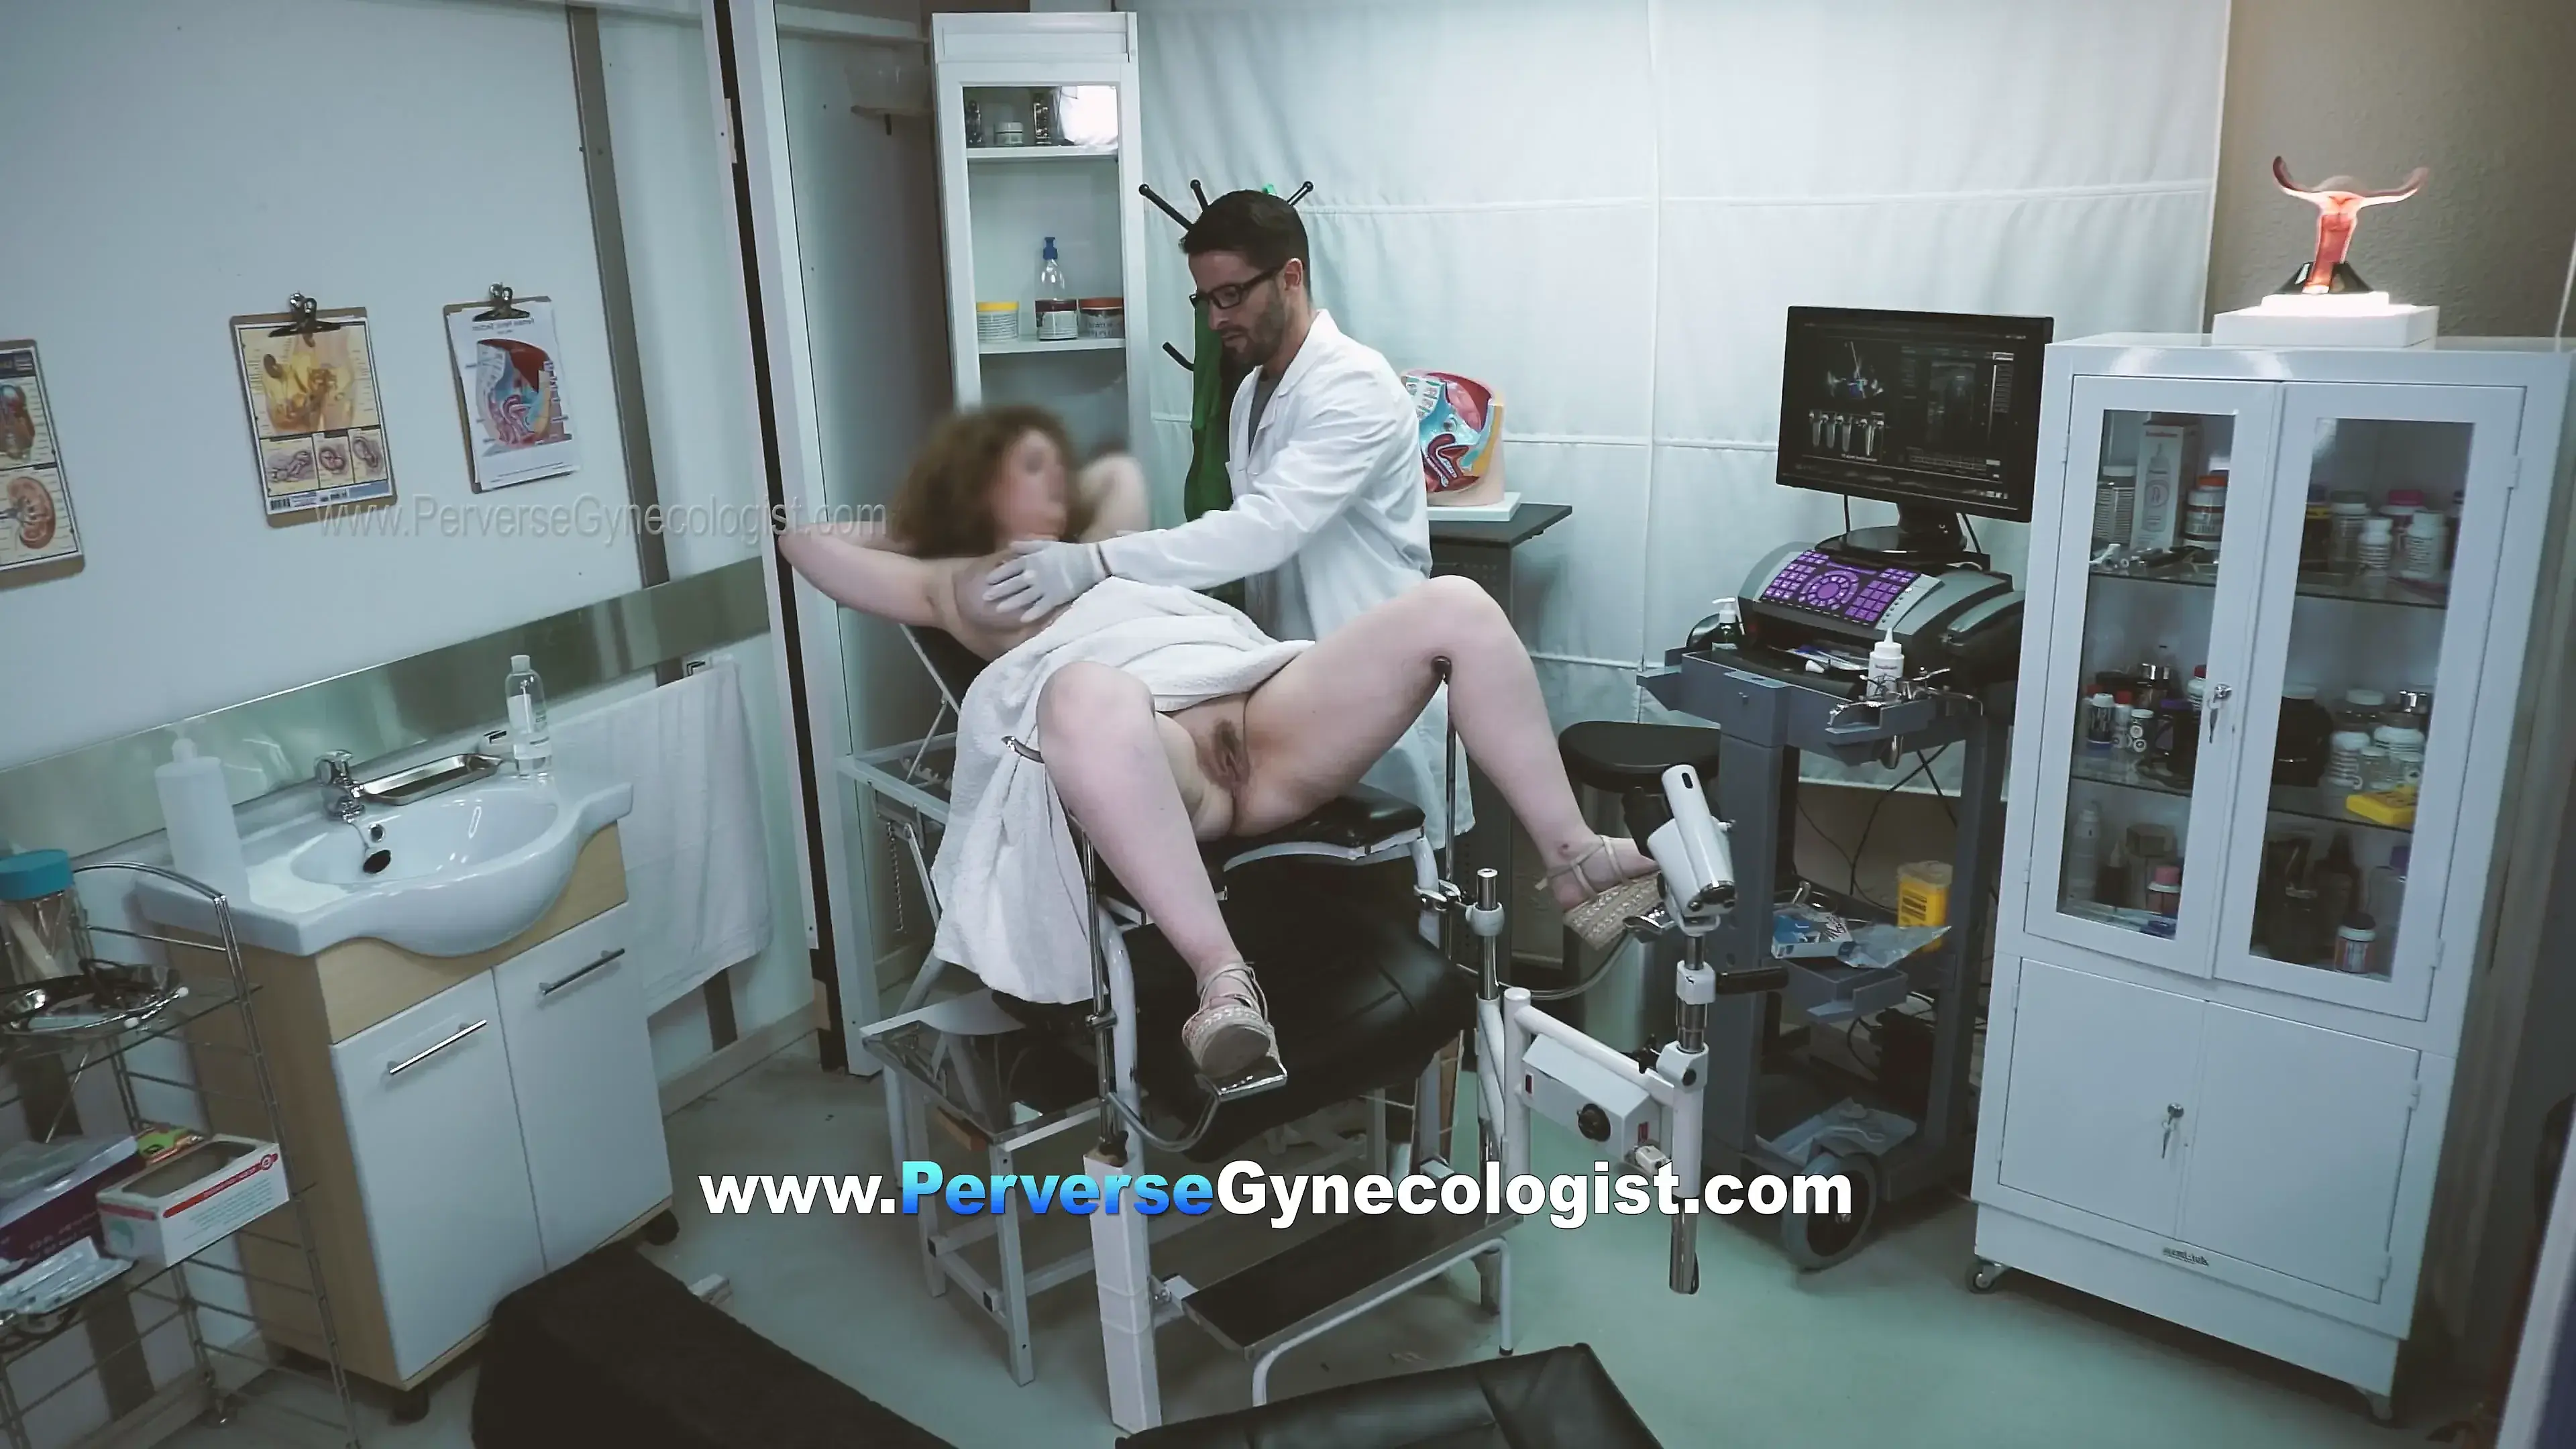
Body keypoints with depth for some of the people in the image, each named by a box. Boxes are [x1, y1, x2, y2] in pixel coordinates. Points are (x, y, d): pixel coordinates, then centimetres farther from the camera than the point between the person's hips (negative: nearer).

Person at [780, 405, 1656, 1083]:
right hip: (1146, 747, -6)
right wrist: (909, 521, 43)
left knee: (1457, 608, -12)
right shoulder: (954, 582, 30)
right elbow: (804, 541, 30)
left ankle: (1574, 863, -12)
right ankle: (1224, 981, -48)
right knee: (1087, 692, -45)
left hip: (1267, 720, 6)